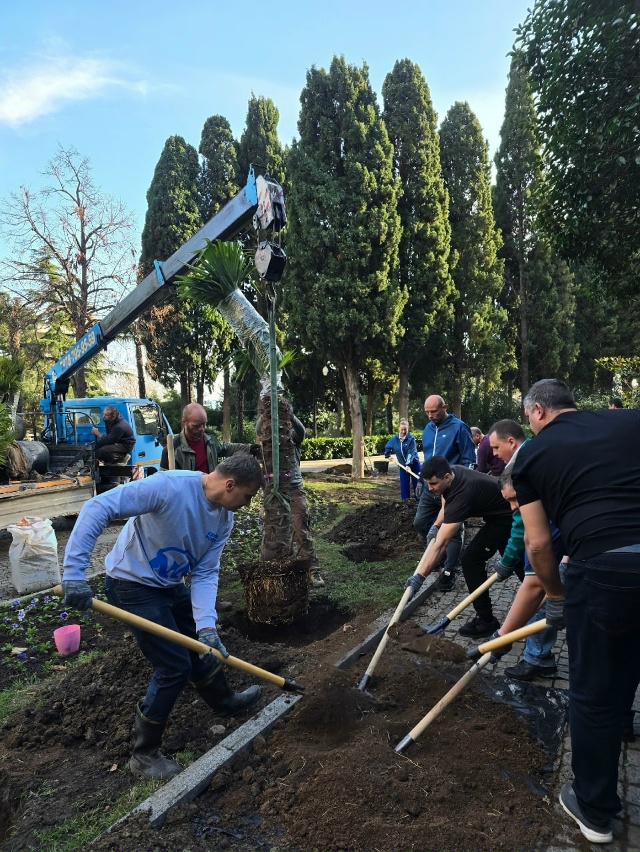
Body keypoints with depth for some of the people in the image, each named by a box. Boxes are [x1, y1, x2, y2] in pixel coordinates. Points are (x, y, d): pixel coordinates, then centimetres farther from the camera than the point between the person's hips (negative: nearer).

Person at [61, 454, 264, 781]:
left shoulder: (224, 519, -8)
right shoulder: (170, 486, -32)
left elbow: (205, 573, -6)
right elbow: (97, 509, -32)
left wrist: (206, 625, -19)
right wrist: (74, 572, -34)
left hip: (170, 585, 8)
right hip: (133, 584, -8)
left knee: (206, 645, 21)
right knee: (175, 665, -6)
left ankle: (224, 700, 49)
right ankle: (144, 755, 15)